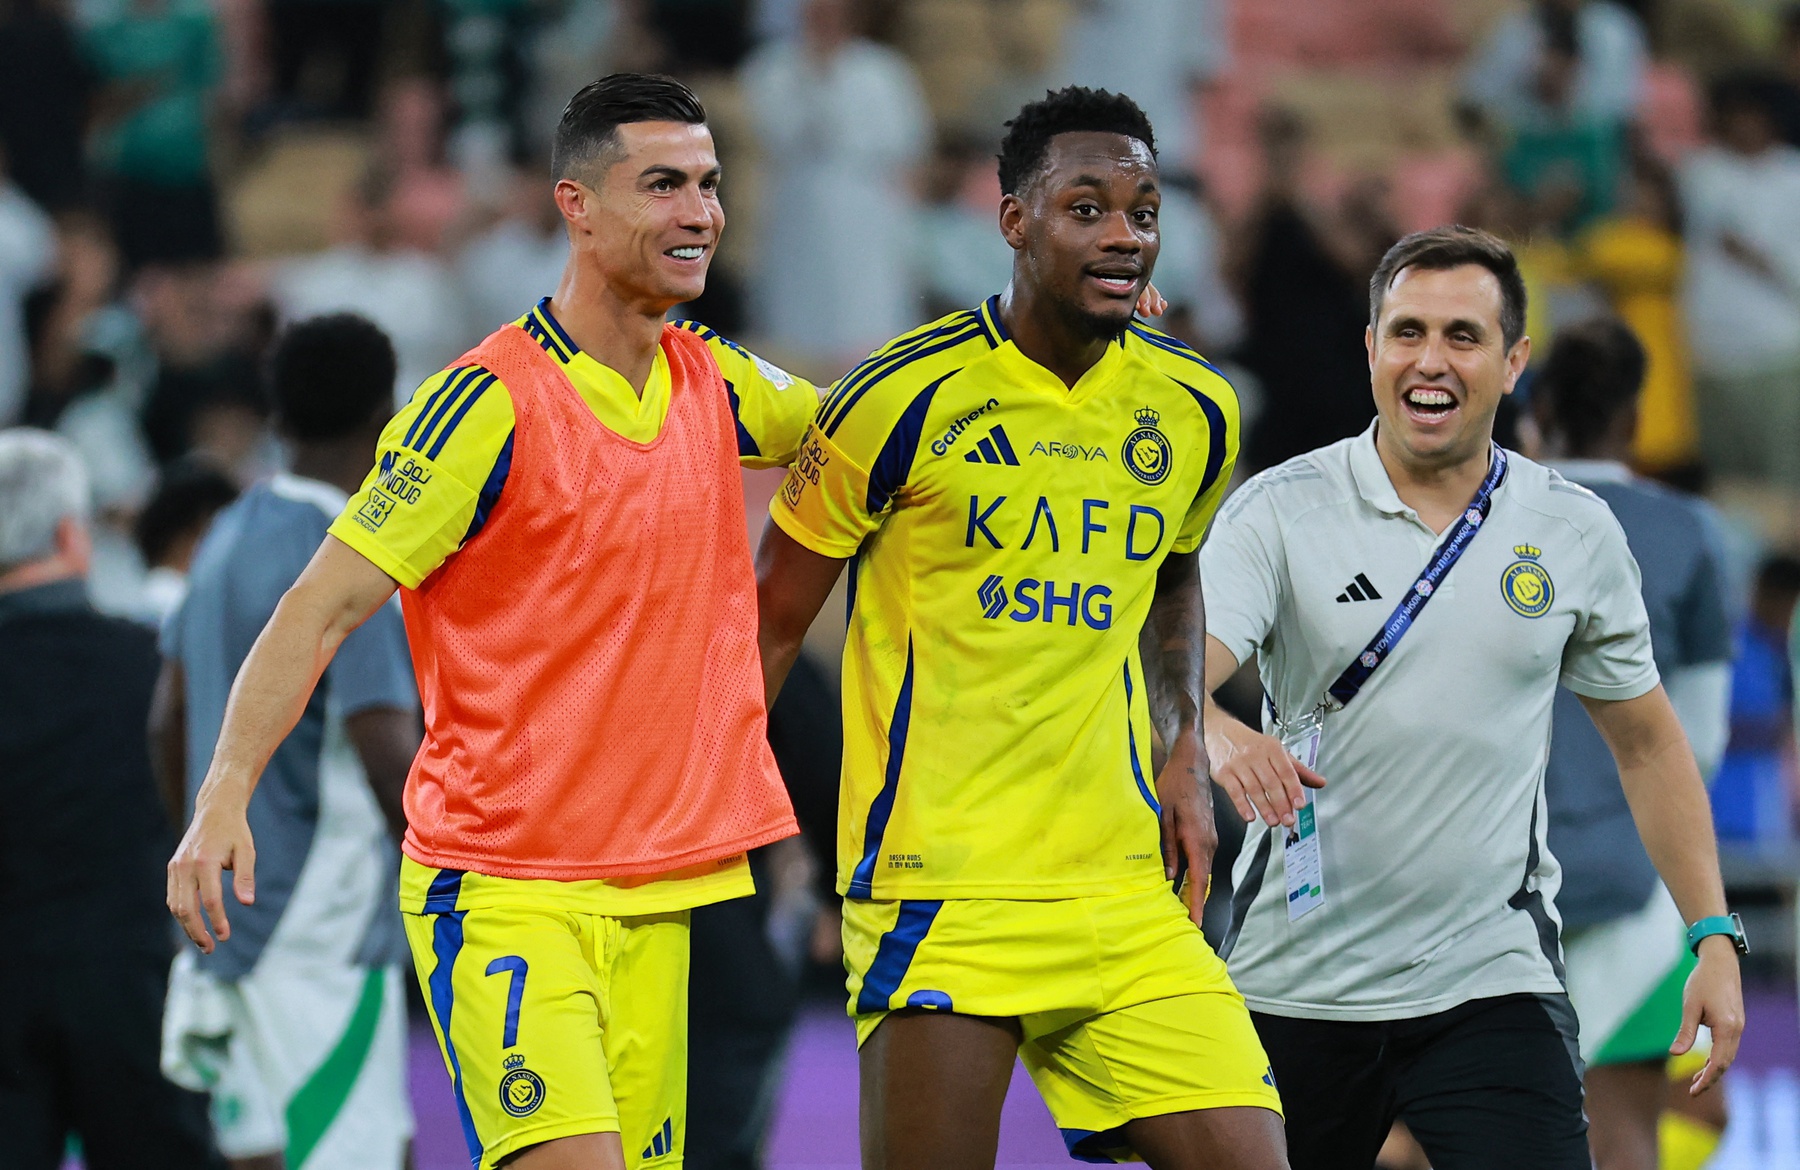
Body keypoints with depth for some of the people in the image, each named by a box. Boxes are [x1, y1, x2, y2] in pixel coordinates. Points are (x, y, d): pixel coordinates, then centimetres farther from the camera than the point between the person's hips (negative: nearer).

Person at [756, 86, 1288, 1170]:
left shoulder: (1194, 409, 7)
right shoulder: (906, 399, -8)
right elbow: (772, 620, 1)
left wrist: (1184, 753, 14)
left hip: (1125, 887, 5)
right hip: (939, 889, -5)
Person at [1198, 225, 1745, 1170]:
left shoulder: (1577, 532, 5)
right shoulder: (1280, 511, -3)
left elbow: (1645, 741, 15)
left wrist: (1714, 934, 8)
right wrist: (1215, 733, -41)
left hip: (1493, 982, 0)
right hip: (1293, 982, 0)